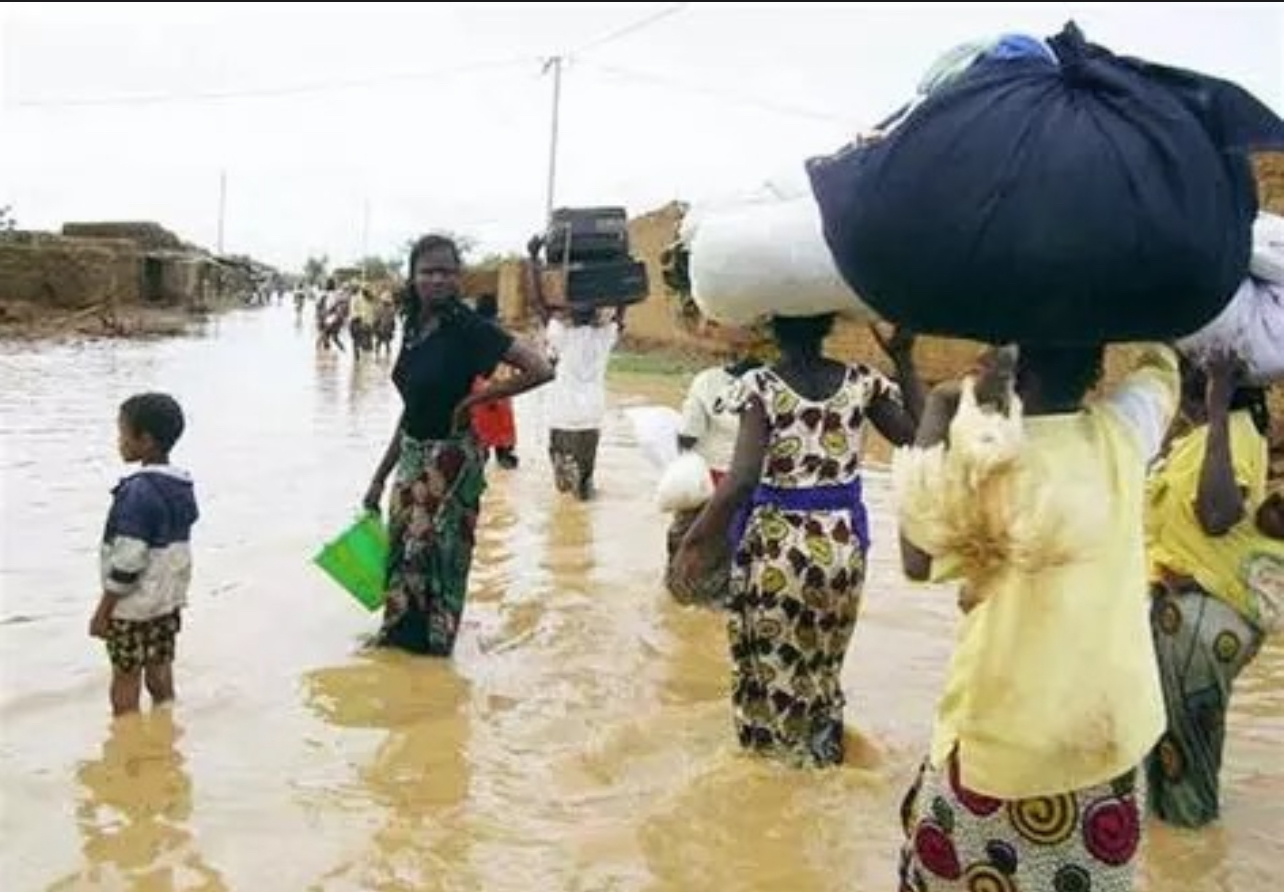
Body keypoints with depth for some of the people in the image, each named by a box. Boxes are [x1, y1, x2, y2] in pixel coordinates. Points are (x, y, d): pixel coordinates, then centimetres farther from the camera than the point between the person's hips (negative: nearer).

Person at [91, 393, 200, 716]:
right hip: (170, 600, 8)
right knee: (160, 674, 15)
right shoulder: (182, 486, 4)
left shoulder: (138, 492, -21)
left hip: (134, 607, -8)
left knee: (125, 684, 4)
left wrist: (103, 611, -13)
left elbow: (128, 560, -21)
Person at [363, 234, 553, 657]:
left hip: (450, 458, -7)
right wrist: (381, 475, 13)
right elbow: (412, 408, 11)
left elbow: (540, 370, -26)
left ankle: (433, 638, 26)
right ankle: (400, 632, 36)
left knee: (439, 550, 7)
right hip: (412, 454, 7)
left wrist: (474, 399, -18)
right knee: (403, 547, 17)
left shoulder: (468, 327, -17)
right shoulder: (413, 326, 3)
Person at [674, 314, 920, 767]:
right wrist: (905, 360, 3)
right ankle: (821, 744, 40)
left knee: (771, 658, 19)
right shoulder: (861, 381, -6)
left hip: (775, 543, -3)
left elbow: (742, 479, -24)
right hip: (842, 542, 4)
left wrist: (695, 539, -13)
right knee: (824, 655, 26)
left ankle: (774, 747, 35)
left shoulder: (759, 387, -16)